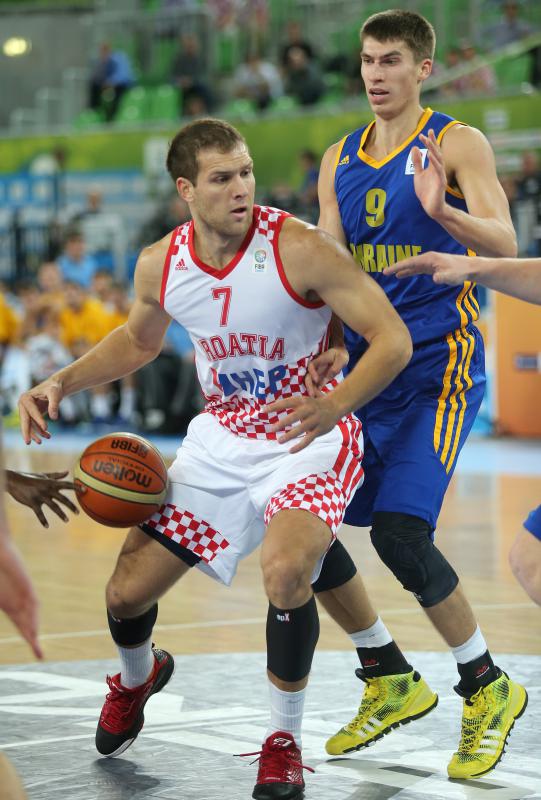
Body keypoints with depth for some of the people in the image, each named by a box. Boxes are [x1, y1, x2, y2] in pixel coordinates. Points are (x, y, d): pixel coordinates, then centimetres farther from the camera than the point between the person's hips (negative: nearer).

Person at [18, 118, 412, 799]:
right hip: (222, 438, 5)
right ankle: (138, 676, 44)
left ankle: (283, 741, -10)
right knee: (126, 593, 4)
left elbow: (393, 339, -22)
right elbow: (138, 340, 16)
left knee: (286, 571, -33)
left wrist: (334, 405, -39)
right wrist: (60, 384, 2)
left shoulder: (298, 248, -23)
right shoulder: (160, 265, -7)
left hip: (309, 440, -5)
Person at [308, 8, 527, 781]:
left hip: (438, 366, -7)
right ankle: (389, 681, 20)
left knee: (399, 529, -20)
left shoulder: (457, 144, -6)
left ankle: (489, 690, -1)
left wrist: (443, 212, -37)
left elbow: (504, 245, -18)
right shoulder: (340, 160, 12)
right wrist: (334, 346, -6)